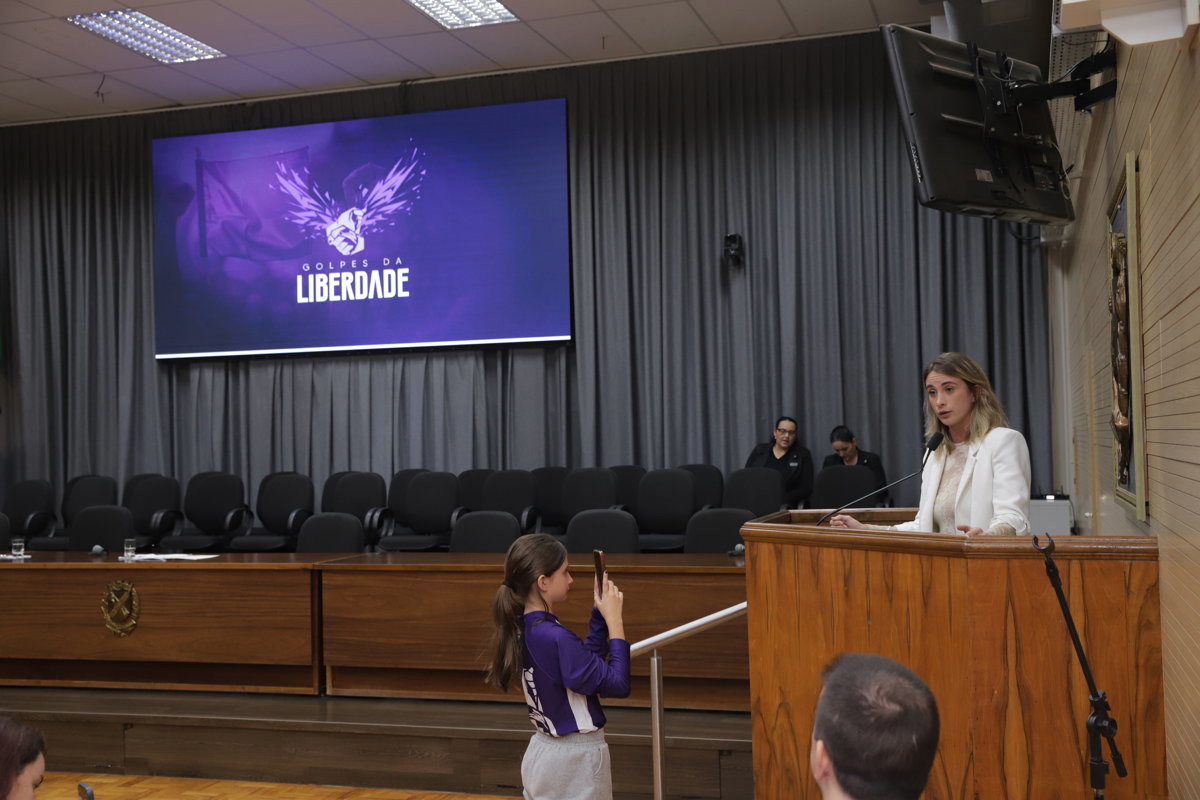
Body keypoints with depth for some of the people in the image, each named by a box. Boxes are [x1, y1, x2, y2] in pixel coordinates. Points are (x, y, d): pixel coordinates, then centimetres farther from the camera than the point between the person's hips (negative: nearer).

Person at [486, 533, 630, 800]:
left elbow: (587, 660, 13)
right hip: (575, 759, -9)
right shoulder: (556, 638, -26)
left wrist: (599, 612, 5)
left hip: (542, 751, 9)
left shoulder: (524, 628, 2)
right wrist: (614, 620, -16)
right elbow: (617, 685, -20)